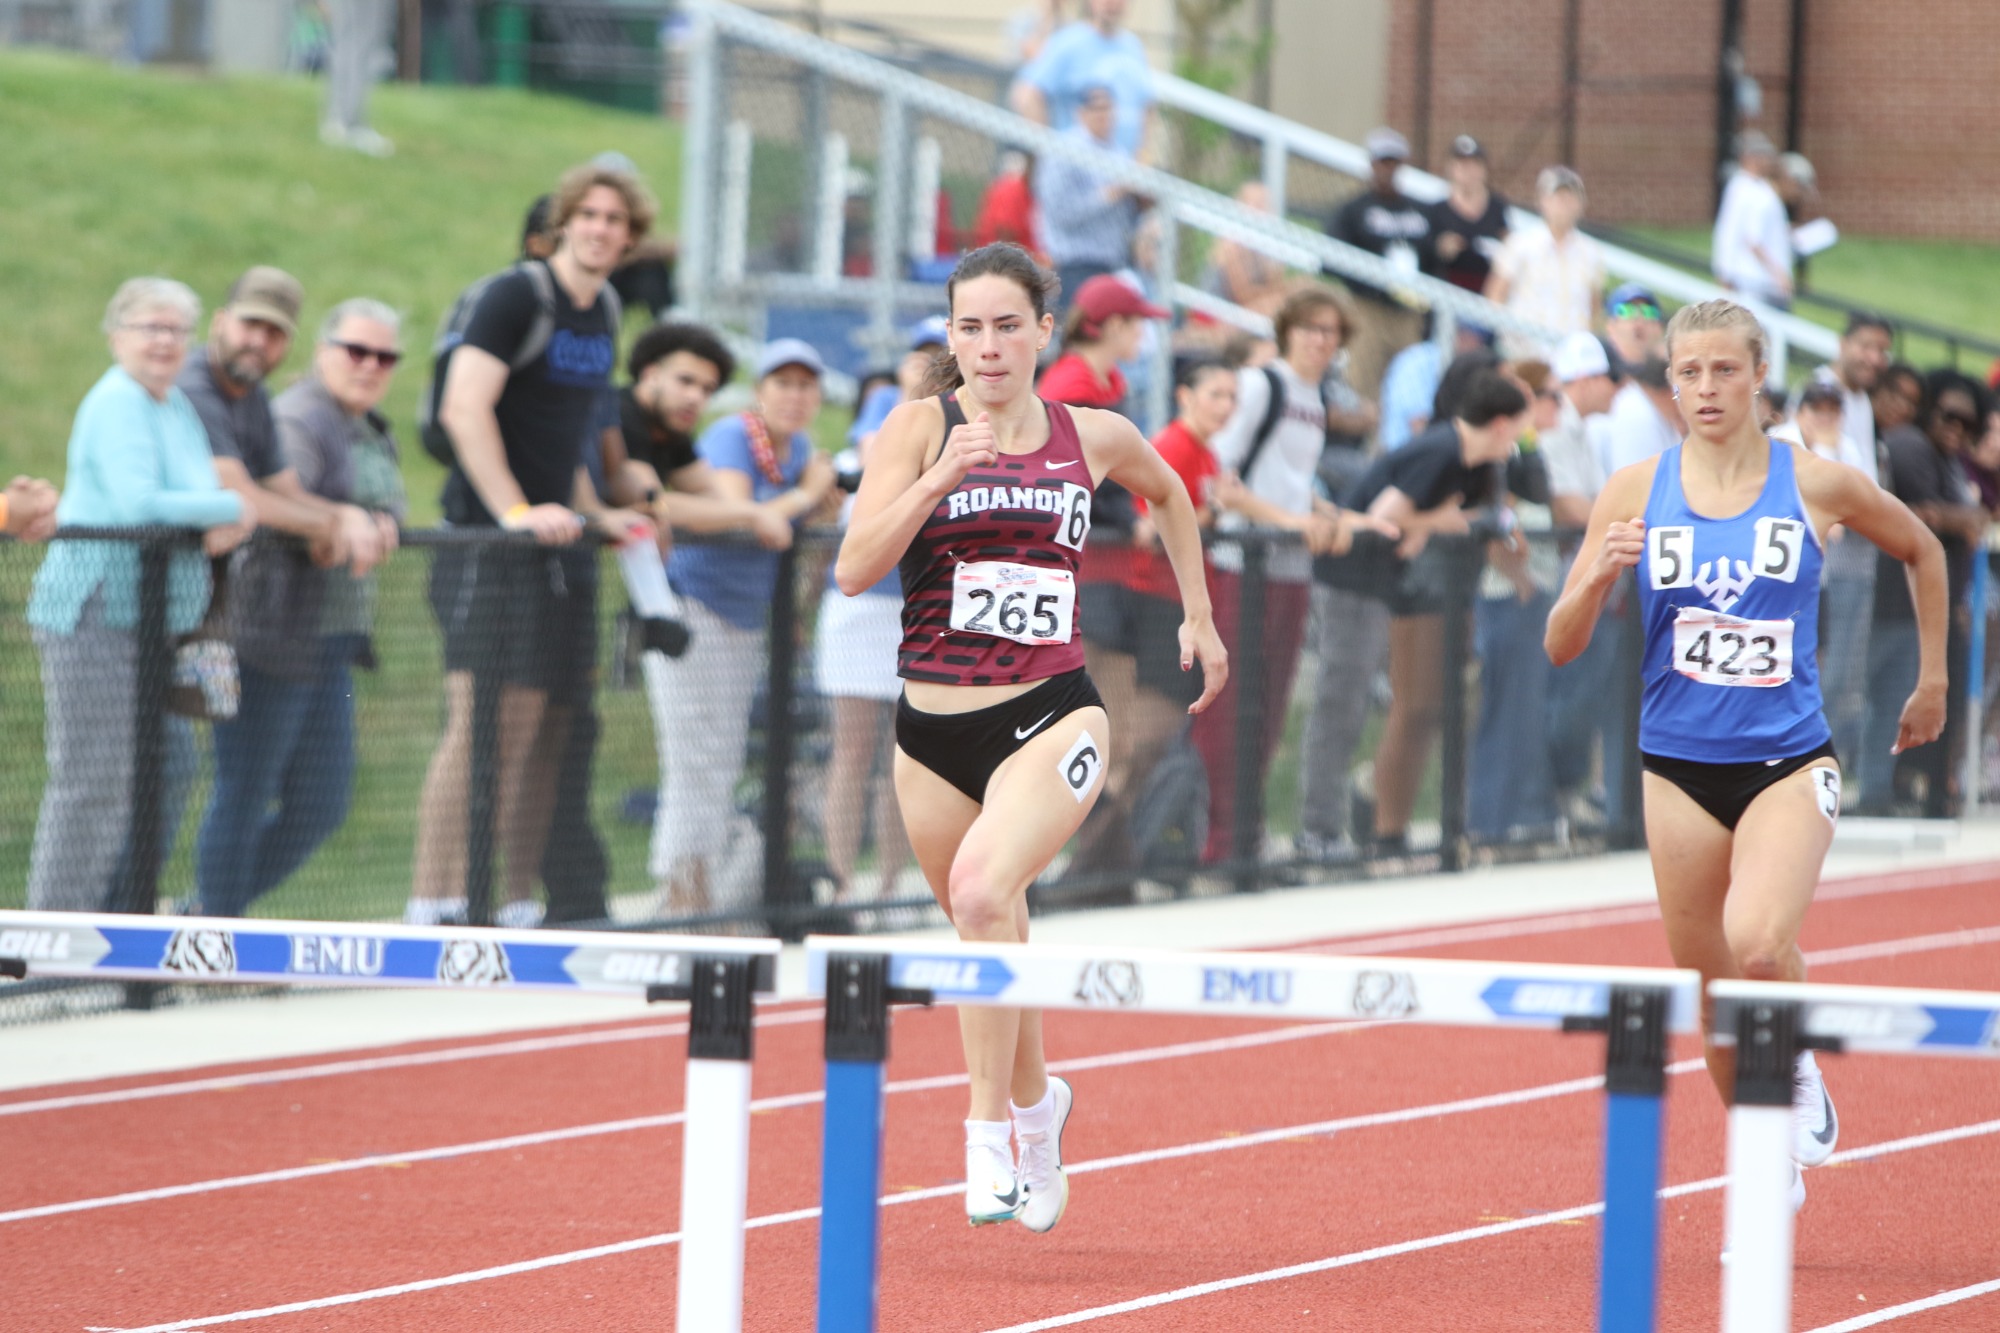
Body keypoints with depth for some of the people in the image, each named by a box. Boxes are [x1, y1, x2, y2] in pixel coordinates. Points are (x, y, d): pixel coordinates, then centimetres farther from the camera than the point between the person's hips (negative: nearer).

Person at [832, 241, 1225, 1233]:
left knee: (983, 890, -28)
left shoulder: (1094, 437, 4)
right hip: (933, 731, 2)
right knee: (991, 941, 14)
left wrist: (1198, 613, 27)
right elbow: (854, 568, -13)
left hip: (1053, 716, -2)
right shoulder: (920, 425, -2)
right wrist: (937, 479, -24)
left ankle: (991, 1132, -21)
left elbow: (1167, 493, 28)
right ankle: (1036, 1100, 43)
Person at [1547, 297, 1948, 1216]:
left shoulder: (1818, 485, -3)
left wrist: (1932, 681, 17)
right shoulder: (1636, 490, 0)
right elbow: (1561, 647, 0)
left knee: (1757, 943, -27)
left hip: (1788, 762, -2)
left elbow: (1921, 551, 17)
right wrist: (1600, 574, -19)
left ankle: (1799, 1069, 5)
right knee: (1712, 995, 7)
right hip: (1679, 768, 2)